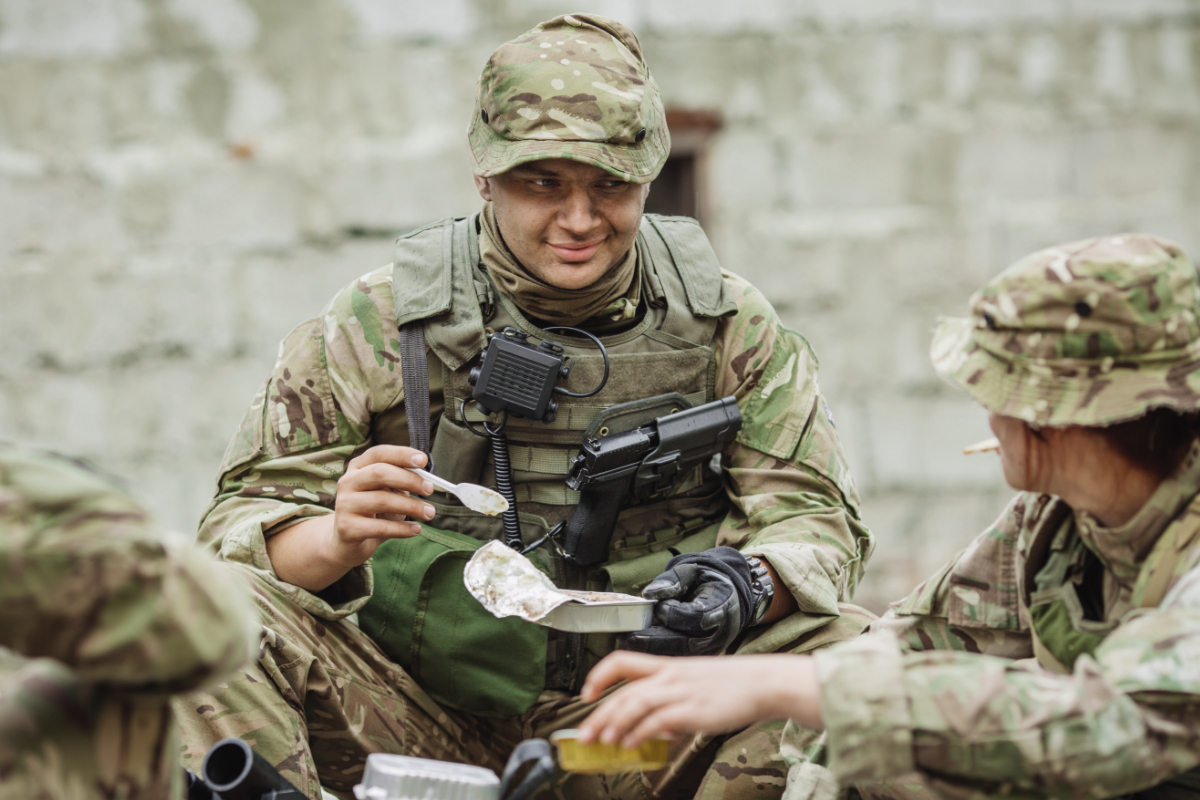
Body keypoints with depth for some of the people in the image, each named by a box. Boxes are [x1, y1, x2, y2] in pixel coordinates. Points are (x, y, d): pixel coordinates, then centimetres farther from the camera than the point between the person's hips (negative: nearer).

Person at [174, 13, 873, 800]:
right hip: (419, 719, 0)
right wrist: (340, 539, -28)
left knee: (849, 646, -25)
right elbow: (244, 524, -3)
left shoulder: (727, 324, 5)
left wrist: (751, 582, -22)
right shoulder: (377, 324, 0)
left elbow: (815, 511, 3)